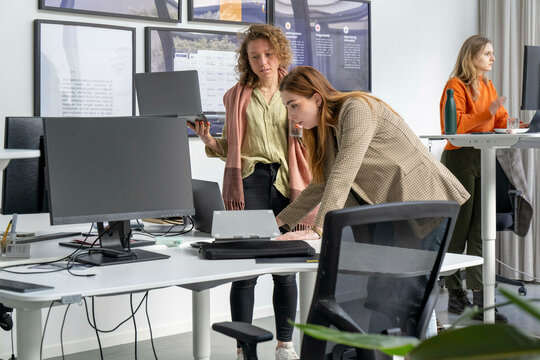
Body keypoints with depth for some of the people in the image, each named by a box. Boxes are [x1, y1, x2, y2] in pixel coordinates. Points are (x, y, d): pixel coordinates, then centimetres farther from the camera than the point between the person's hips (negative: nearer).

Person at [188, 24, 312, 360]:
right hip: (249, 181, -1)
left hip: (286, 182, 1)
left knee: (286, 267, 4)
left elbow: (306, 145, 14)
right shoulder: (237, 95, 11)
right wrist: (209, 140, -6)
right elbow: (230, 149, 12)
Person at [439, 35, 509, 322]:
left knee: (480, 230, 2)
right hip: (459, 159, -7)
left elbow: (501, 120, 18)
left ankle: (480, 299, 1)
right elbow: (453, 125, -18)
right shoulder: (456, 86, -7)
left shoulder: (488, 87, 17)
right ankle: (455, 295, 11)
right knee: (459, 228, 1)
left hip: (483, 159, 7)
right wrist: (487, 113, -22)